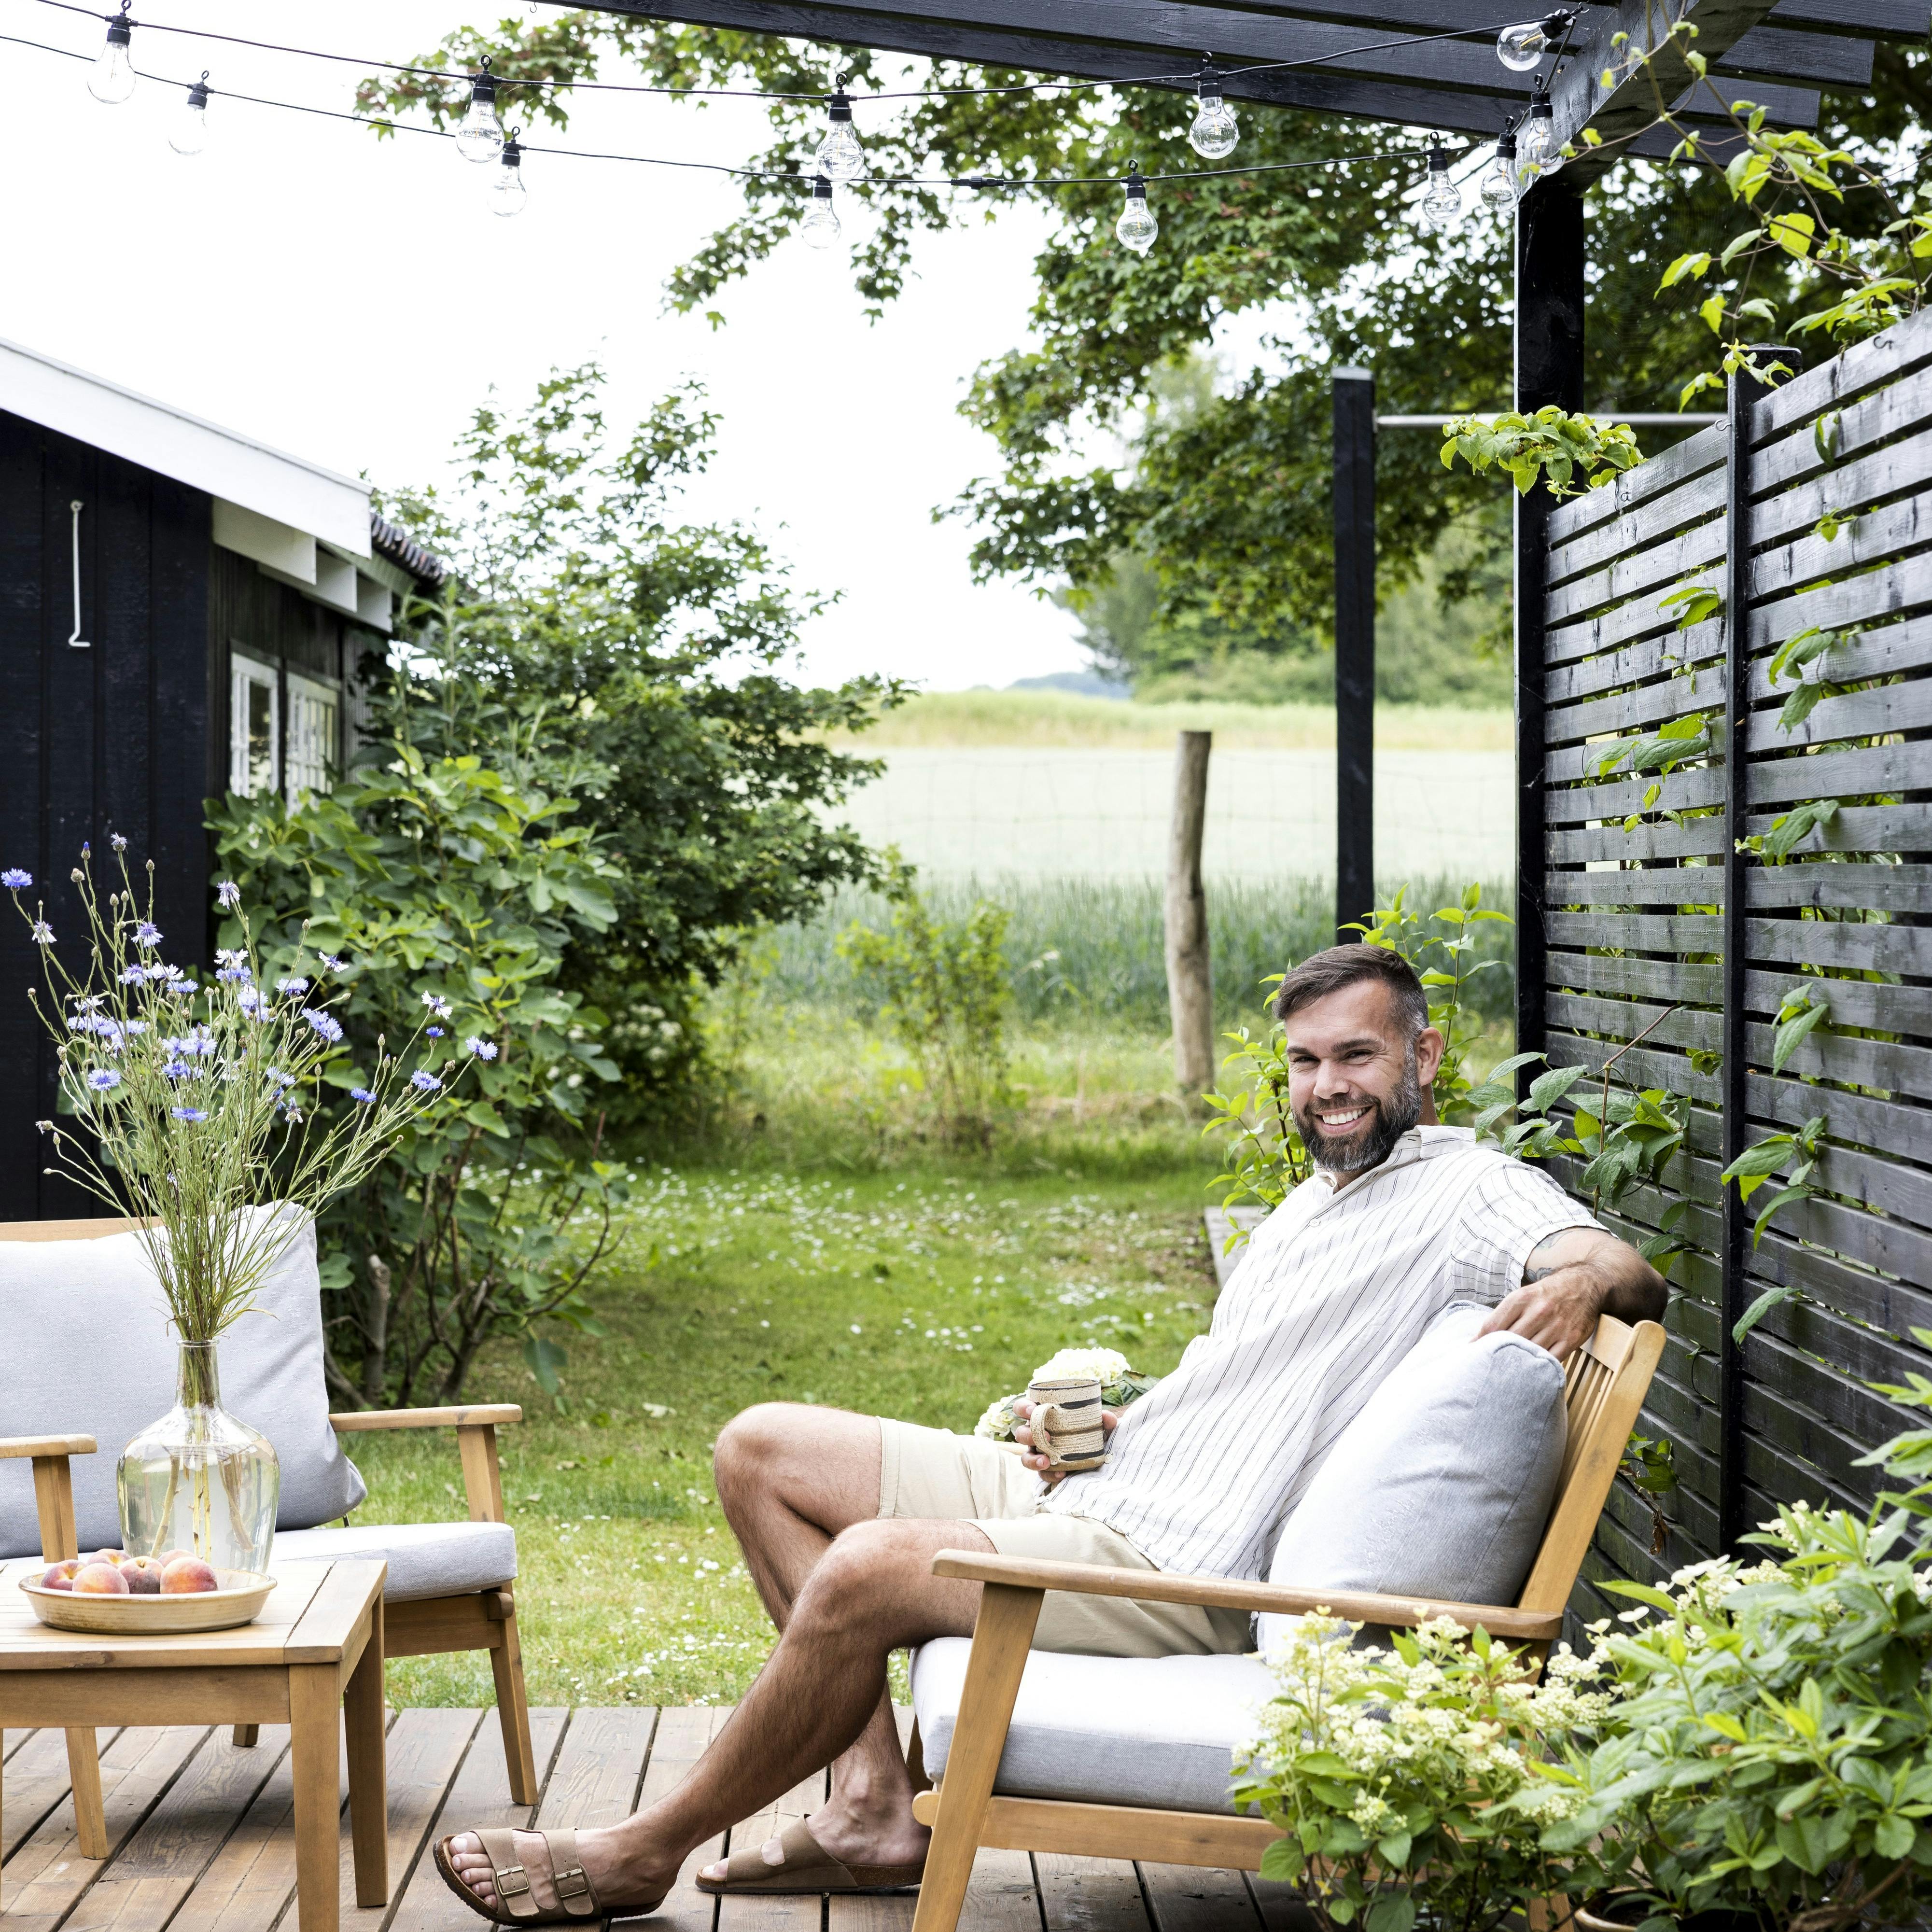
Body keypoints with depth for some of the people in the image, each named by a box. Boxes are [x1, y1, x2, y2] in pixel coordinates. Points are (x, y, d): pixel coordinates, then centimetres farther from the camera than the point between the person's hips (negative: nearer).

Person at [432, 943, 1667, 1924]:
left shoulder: (1469, 1194, -7)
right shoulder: (1312, 1205, 21)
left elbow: (1633, 1274, -24)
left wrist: (1579, 1281, -47)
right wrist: (1100, 1422, 9)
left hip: (1179, 1573, -10)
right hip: (1083, 1492, 10)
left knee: (868, 1568, -30)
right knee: (763, 1450, 6)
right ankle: (875, 1808, -3)